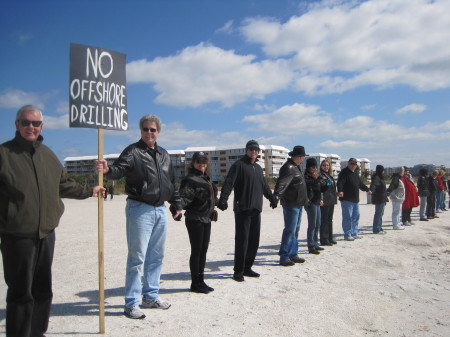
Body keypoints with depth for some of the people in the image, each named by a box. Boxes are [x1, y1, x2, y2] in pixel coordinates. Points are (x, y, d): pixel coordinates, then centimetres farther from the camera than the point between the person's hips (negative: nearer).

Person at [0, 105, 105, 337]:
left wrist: (89, 191, 28)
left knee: (43, 289, 15)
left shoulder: (48, 155, 12)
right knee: (21, 291, 1)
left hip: (46, 233, 6)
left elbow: (64, 184, 23)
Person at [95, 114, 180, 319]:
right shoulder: (133, 151, -6)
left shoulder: (164, 155, 14)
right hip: (140, 209, -7)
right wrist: (108, 170, -46)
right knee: (137, 257, -3)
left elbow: (171, 182, 21)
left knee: (156, 256, 14)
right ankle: (131, 303, 9)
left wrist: (176, 203, 20)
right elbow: (119, 168, -25)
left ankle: (150, 296, 28)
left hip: (160, 210, 7)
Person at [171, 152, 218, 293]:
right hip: (194, 219, -8)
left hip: (206, 219, 9)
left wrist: (212, 210, 37)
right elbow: (184, 196, -26)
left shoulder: (205, 178, 15)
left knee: (203, 250, 12)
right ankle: (195, 283, 10)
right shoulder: (190, 179, -12)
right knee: (196, 251, -1)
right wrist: (178, 208, -43)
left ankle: (201, 281, 22)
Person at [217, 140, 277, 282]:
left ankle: (247, 267, 21)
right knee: (242, 240, -6)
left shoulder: (258, 168, 19)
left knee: (254, 240, 9)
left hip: (256, 210, 7)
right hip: (242, 209, -7)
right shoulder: (239, 165, -4)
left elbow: (264, 186, 31)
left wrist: (272, 198, 39)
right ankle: (238, 271, 3)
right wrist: (223, 199, -28)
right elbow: (229, 182, -16)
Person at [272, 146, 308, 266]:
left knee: (295, 230, 16)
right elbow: (282, 183, -31)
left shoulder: (295, 167, 16)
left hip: (298, 204, 10)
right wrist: (276, 195, -45)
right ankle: (284, 257, 1)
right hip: (291, 204, -10)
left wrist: (305, 198, 38)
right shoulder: (288, 168, -17)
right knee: (290, 230, -6)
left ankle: (293, 254, 26)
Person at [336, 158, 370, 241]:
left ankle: (354, 233, 23)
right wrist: (340, 191, -42)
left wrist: (367, 189, 43)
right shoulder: (344, 173, -9)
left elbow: (360, 183, 33)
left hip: (355, 199, 9)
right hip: (347, 200, -9)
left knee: (355, 217, 14)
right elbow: (340, 183, -25)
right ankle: (347, 235, -1)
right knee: (347, 217, -8)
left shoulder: (355, 173, 18)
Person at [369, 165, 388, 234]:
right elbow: (374, 184, -35)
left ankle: (379, 228, 26)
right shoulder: (376, 177, -16)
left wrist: (386, 193, 48)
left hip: (381, 199, 11)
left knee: (380, 213, 16)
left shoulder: (379, 177, 16)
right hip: (379, 199, -11)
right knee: (378, 213, -7)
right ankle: (376, 229, -4)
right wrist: (371, 190, -54)